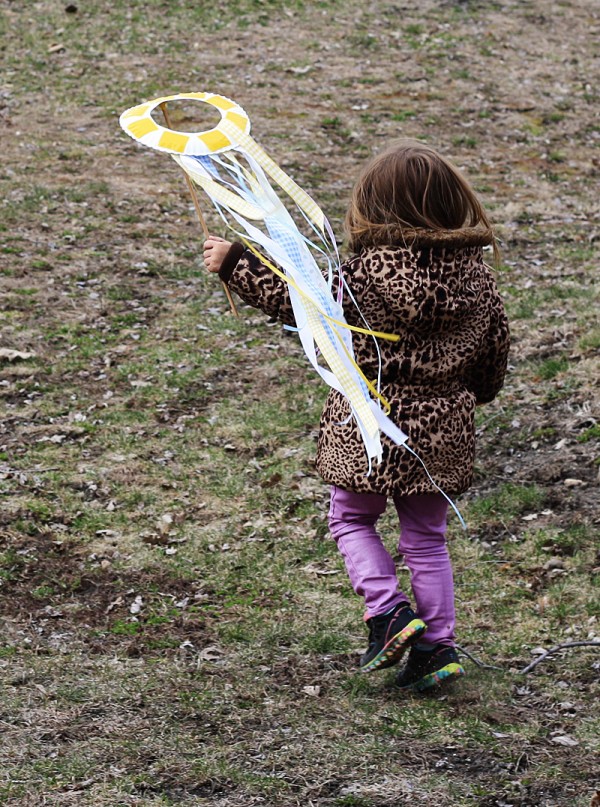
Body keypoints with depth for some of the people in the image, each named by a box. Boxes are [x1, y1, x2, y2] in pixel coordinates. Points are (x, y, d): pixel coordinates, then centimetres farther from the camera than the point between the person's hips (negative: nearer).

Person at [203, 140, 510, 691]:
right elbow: (495, 345, 8)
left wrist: (235, 265, -3)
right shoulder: (476, 272, -4)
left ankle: (389, 611, 0)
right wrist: (474, 394, 28)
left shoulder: (369, 272, -18)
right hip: (443, 427, 4)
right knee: (426, 538, 15)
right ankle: (438, 644, 12)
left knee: (352, 520, 16)